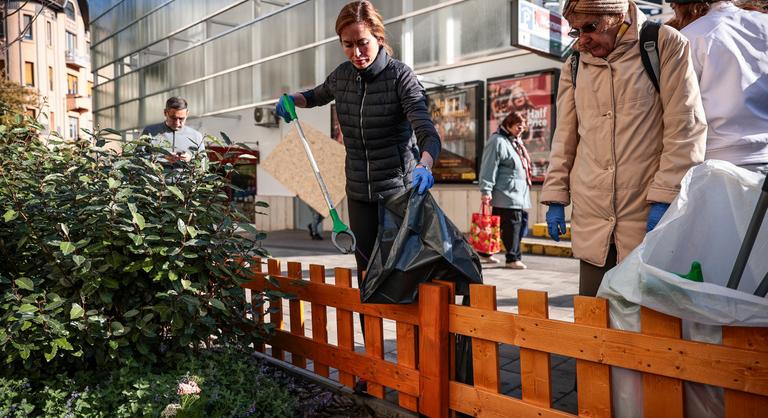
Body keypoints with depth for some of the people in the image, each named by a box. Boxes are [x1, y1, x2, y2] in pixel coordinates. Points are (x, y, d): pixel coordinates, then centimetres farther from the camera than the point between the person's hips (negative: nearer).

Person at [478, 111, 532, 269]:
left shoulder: (517, 141, 20)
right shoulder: (498, 141, -10)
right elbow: (489, 168, -16)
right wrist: (486, 191, -20)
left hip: (519, 194, 10)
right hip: (507, 194, -10)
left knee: (519, 225, 11)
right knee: (512, 225, -8)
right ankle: (513, 258, 1)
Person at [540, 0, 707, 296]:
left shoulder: (665, 44, 1)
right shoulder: (574, 64, 14)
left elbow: (686, 127, -5)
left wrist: (665, 197, -11)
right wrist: (555, 197, 10)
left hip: (646, 216, -3)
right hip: (592, 219, 4)